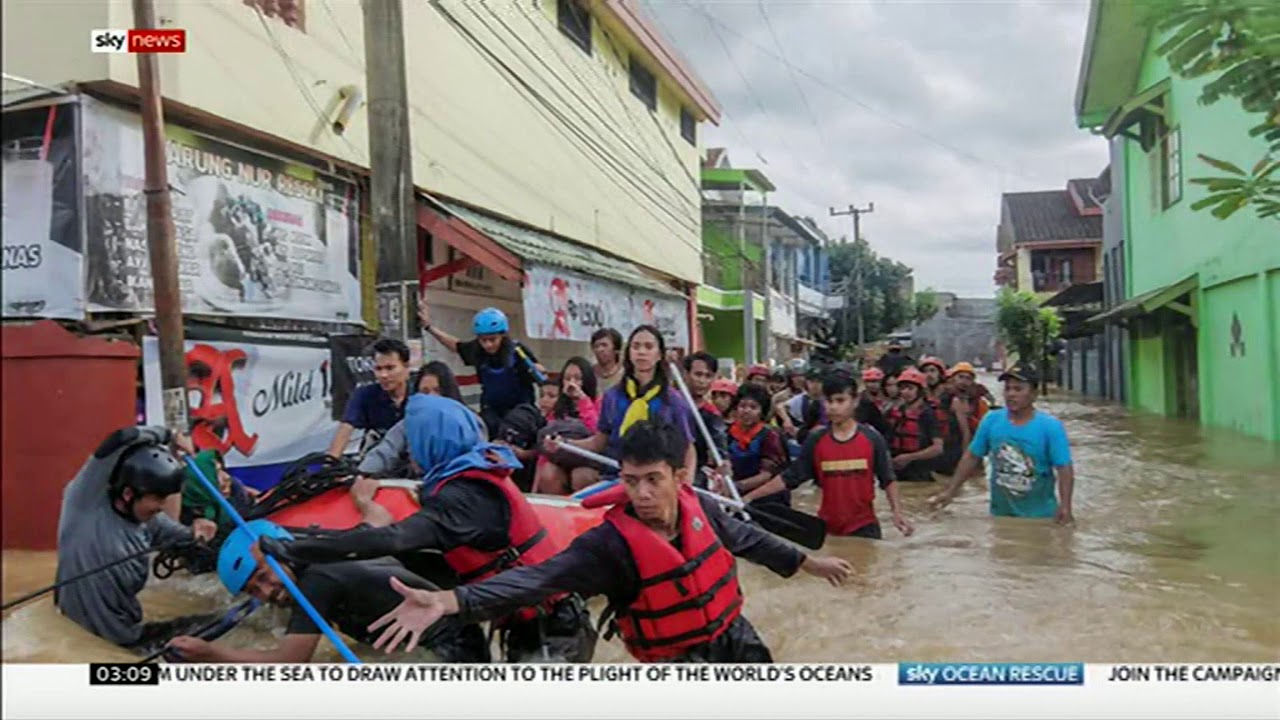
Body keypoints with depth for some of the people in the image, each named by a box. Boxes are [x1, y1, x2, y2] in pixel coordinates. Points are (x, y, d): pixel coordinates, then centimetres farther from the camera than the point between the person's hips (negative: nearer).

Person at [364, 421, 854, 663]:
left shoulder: (700, 508, -13)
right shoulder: (611, 543, -27)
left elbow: (746, 538, 7)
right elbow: (539, 577, -39)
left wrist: (807, 562, 20)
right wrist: (449, 601, -52)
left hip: (734, 632, 5)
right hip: (682, 657, -5)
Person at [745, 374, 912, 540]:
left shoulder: (872, 438, -5)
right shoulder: (816, 441, -2)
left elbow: (887, 479, 3)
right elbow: (789, 477, -1)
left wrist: (897, 512, -8)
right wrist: (749, 497, -6)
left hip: (864, 527, -2)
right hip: (827, 527, 2)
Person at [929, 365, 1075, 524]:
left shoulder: (1050, 426, -13)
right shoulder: (991, 420, -5)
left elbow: (1064, 468, -16)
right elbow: (971, 457, 2)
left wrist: (1065, 506, -29)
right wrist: (950, 491, 0)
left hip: (1040, 516, -2)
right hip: (1000, 513, 3)